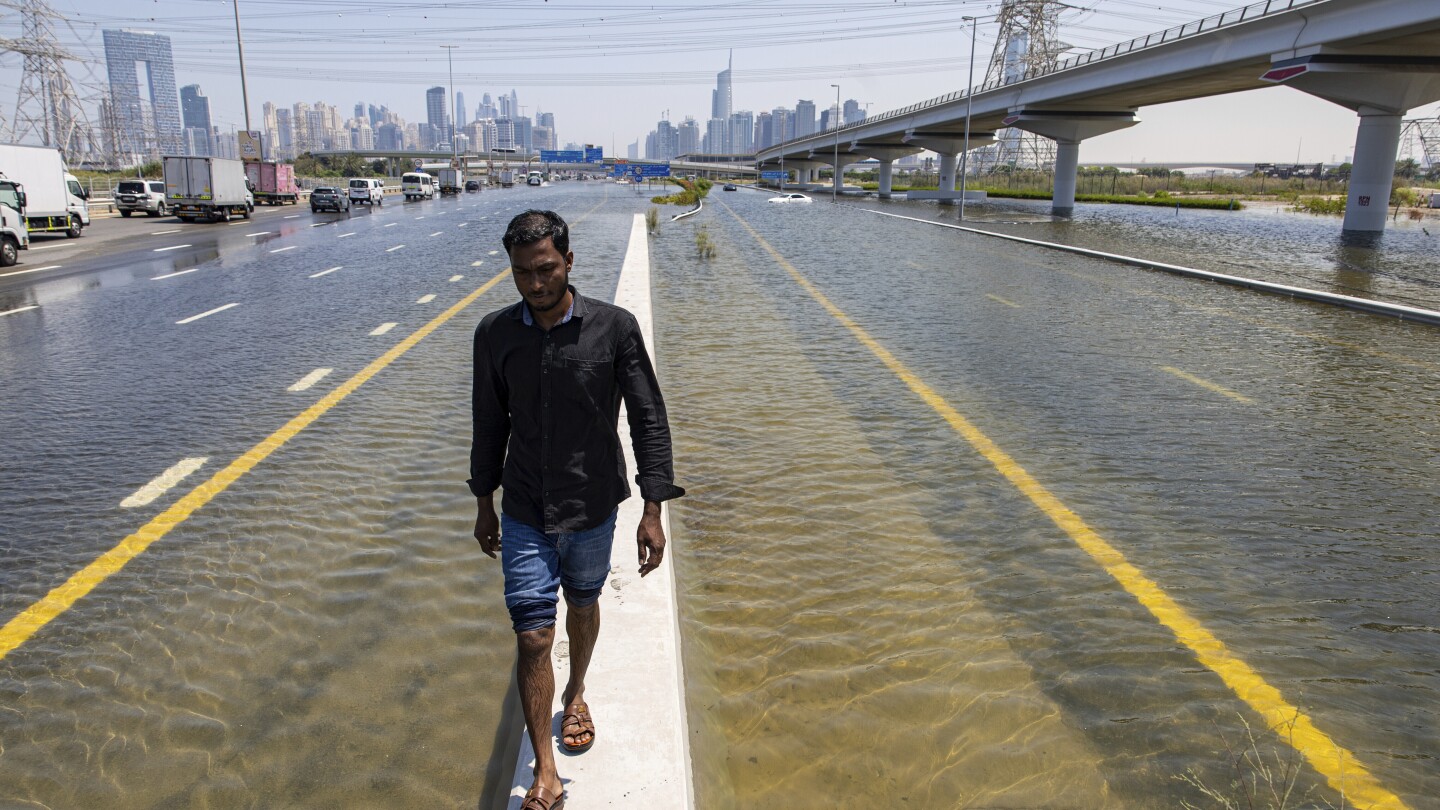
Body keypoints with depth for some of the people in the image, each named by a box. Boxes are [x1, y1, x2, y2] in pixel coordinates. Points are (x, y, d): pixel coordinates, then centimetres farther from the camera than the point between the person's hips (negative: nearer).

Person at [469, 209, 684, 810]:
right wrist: (485, 505, 11)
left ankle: (576, 691, 51)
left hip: (592, 508, 0)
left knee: (583, 608, 21)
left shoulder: (614, 327, -14)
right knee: (532, 635, -1)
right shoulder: (494, 334, -7)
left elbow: (648, 420, -10)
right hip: (525, 513, 1)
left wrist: (652, 510, -13)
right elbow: (490, 423, 5)